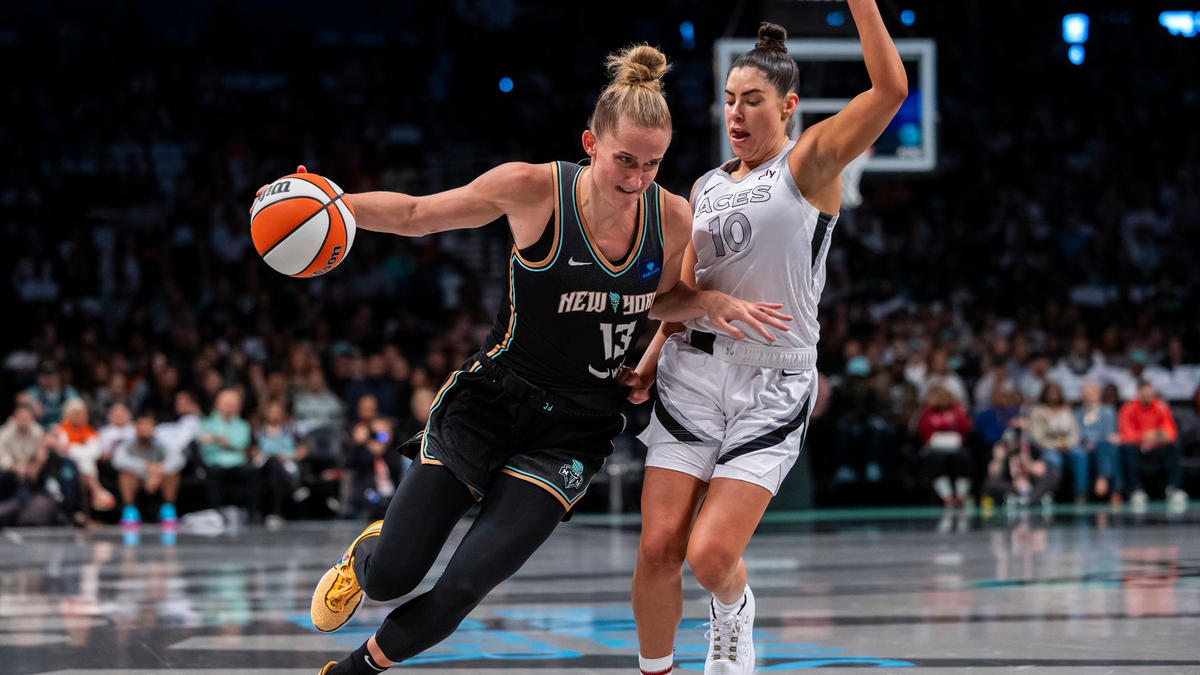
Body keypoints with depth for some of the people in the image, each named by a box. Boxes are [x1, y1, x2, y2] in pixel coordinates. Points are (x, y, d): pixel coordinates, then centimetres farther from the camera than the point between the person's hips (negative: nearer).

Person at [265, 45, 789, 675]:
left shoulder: (673, 218, -8)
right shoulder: (533, 189, -15)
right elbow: (415, 214, -3)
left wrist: (719, 304, -7)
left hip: (572, 430, 1)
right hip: (489, 401, -1)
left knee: (464, 586, -13)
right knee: (389, 576, 0)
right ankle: (364, 553, 40)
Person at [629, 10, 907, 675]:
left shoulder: (810, 163, -2)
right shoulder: (706, 188, 15)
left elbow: (890, 88, -17)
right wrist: (648, 363, 8)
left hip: (772, 386, -5)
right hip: (691, 374, 5)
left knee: (711, 556, -13)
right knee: (658, 549, -4)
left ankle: (734, 612, 22)